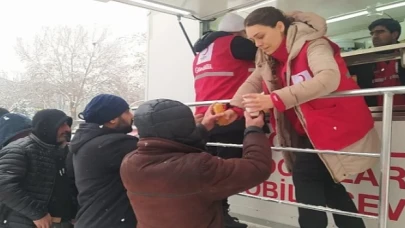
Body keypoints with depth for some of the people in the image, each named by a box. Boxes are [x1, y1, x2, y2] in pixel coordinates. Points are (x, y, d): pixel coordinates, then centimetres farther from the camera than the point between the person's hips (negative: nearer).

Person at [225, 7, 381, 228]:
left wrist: (274, 100, -44)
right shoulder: (269, 57, 6)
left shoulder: (312, 44, -19)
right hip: (308, 131, 8)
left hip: (335, 125, -8)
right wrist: (233, 108, -18)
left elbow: (329, 77, -36)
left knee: (304, 176, -10)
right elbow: (252, 83, 2)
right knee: (326, 184, 14)